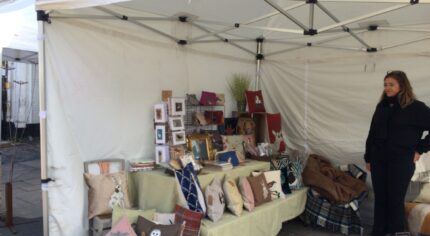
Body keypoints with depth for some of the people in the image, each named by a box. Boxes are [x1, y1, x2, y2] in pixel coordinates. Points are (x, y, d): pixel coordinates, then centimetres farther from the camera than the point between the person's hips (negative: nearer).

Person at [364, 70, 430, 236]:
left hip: (401, 162, -4)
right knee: (380, 199, 10)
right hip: (379, 160, 5)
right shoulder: (382, 106, 8)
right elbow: (372, 134, 11)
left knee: (395, 200, 1)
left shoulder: (417, 108, -7)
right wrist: (368, 158, 10)